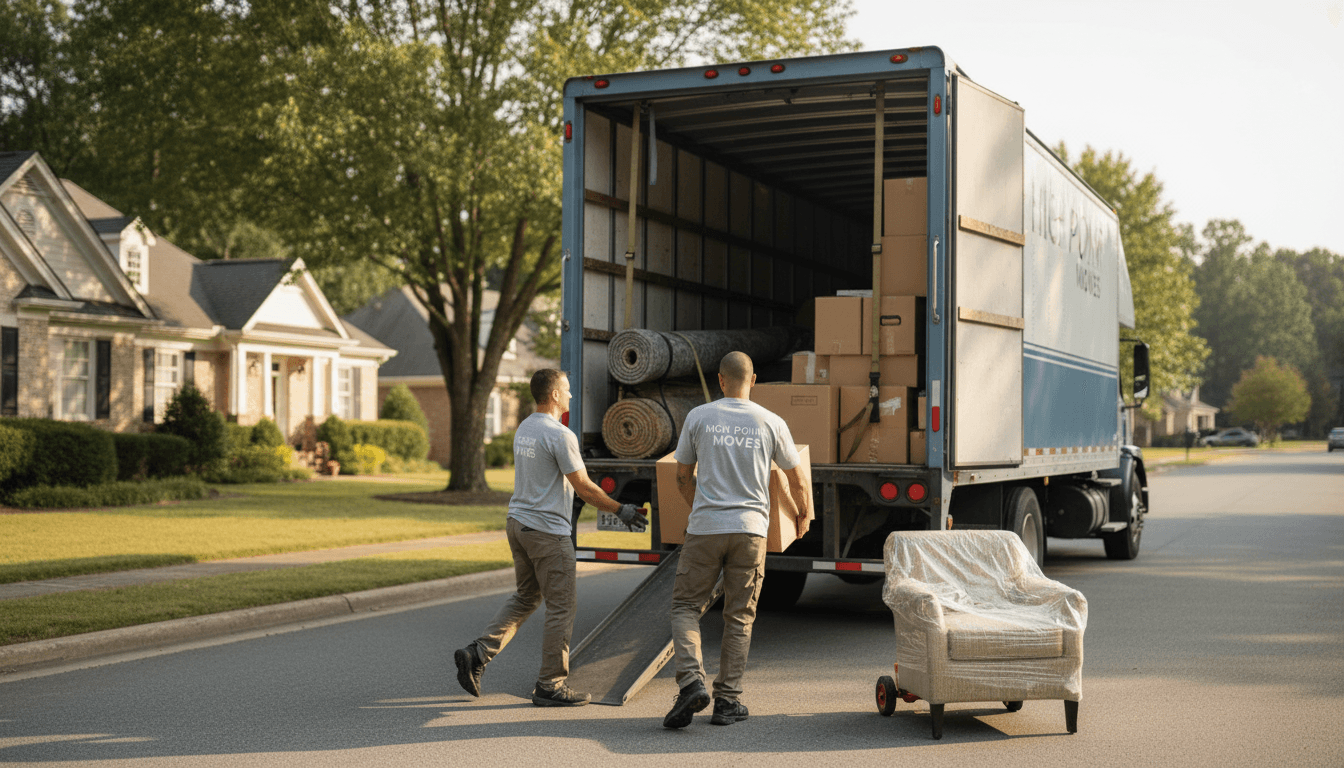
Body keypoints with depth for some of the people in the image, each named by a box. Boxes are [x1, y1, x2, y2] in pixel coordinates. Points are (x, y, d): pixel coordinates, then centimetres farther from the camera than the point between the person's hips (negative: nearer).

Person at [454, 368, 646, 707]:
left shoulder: (523, 429, 11)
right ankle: (550, 685, 6)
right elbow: (584, 488, -14)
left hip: (518, 523, 9)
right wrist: (620, 510, -2)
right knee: (561, 607, 1)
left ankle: (477, 654, 9)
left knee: (525, 597, 20)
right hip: (547, 530, -9)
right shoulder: (560, 436, -16)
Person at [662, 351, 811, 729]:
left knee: (685, 605, 9)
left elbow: (682, 477, 13)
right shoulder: (771, 423, 4)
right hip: (751, 530, 1)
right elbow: (798, 481, 11)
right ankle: (728, 701, 9)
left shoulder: (698, 417, 3)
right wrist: (803, 517, 31)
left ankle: (691, 680, -11)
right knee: (739, 616, 9)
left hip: (705, 528, -1)